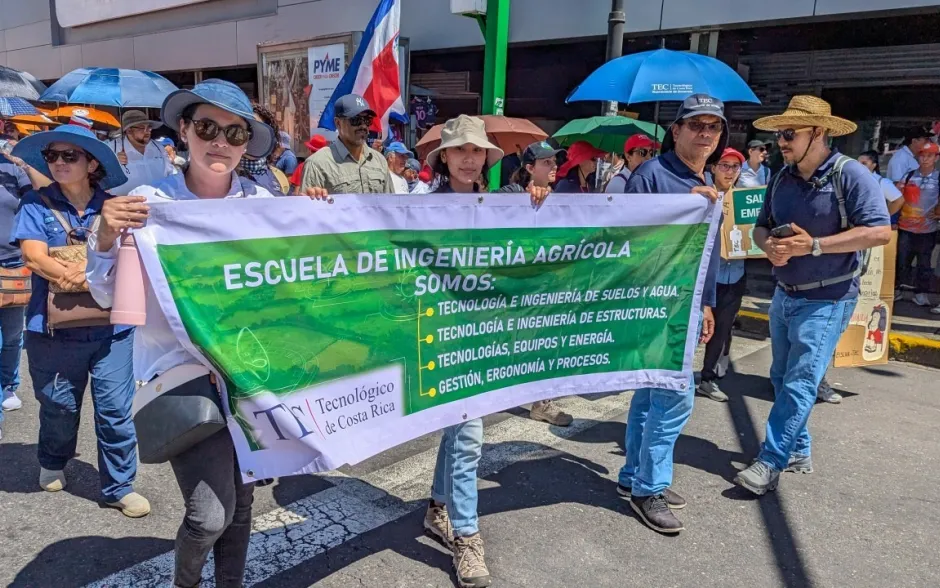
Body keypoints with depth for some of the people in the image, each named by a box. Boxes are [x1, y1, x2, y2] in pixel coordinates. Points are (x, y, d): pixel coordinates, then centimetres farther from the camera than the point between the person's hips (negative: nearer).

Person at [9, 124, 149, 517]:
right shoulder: (36, 205, 1)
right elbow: (35, 258, -10)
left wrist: (87, 271, -22)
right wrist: (78, 276, -22)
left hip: (110, 326, 0)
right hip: (54, 327, 0)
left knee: (116, 409, 1)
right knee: (59, 405, 16)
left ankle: (119, 486, 16)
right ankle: (52, 463, 46)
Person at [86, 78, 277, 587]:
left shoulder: (262, 202, 0)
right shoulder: (150, 202, -8)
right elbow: (109, 296, -5)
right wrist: (106, 238, -21)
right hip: (180, 370, -3)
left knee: (241, 498, 16)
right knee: (211, 512, -9)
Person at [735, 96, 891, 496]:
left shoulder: (850, 175, -15)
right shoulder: (782, 179, 5)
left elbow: (879, 231, -22)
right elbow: (761, 226, 12)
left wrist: (814, 245, -25)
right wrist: (769, 246, -11)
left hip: (826, 300, -7)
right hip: (784, 295, 7)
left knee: (799, 383, -8)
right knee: (782, 378, 14)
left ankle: (770, 463, -2)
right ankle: (798, 452, 30)